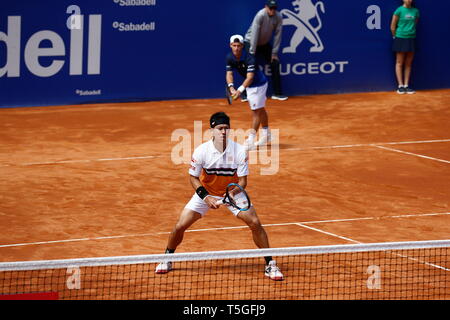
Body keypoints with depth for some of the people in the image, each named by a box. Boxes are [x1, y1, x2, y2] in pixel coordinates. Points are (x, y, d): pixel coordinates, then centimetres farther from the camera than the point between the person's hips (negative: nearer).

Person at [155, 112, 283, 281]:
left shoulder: (240, 151, -22)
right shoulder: (201, 151, -22)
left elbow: (242, 181, -17)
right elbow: (193, 177, -11)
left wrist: (233, 195, -37)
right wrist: (206, 197, -24)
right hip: (206, 191, 0)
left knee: (255, 223, -16)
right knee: (180, 226, -8)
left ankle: (270, 265, -2)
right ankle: (167, 260, 19)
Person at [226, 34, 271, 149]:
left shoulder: (249, 59, -33)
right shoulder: (230, 58, -12)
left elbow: (250, 77, -40)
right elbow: (229, 73, -14)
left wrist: (240, 90, -53)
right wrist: (231, 87, -33)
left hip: (259, 84, -8)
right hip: (249, 85, 8)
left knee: (256, 111, -8)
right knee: (261, 110, 22)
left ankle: (251, 140, -9)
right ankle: (266, 135, 36)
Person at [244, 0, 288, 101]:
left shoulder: (278, 17, -15)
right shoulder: (260, 16, -30)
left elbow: (277, 35, -10)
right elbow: (254, 34, -31)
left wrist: (274, 53, -10)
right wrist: (252, 53, -32)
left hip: (265, 44, 5)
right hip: (251, 42, -5)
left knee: (275, 63, -1)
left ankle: (277, 93, 8)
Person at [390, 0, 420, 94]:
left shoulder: (415, 11, 3)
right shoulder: (399, 10, -8)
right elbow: (392, 26, -4)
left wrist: (411, 32, 9)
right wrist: (396, 36, 0)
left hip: (411, 39, 4)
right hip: (401, 39, -4)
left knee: (408, 64, 7)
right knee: (399, 63, 1)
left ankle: (406, 85, 12)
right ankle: (400, 86, 3)